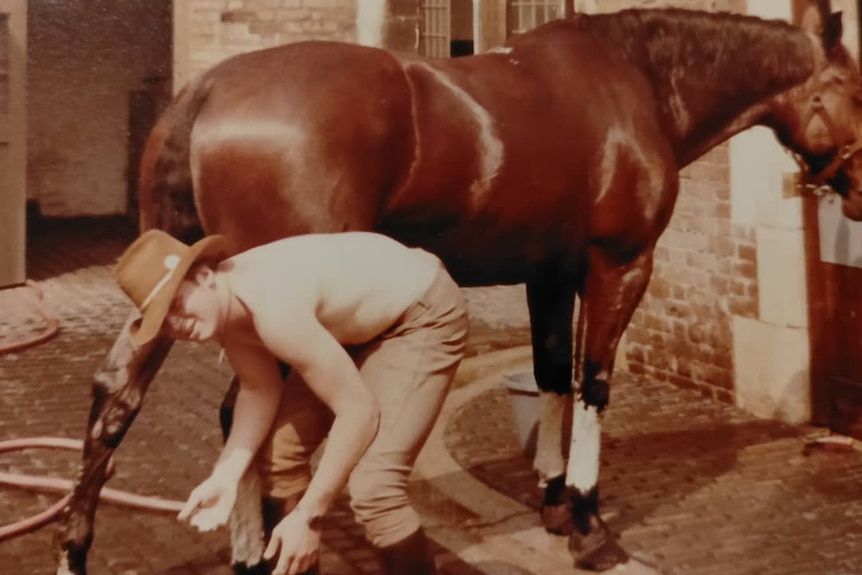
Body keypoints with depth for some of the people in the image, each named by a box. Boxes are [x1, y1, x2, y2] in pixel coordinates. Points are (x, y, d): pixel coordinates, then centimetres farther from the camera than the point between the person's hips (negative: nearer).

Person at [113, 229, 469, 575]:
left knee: (372, 486, -20)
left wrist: (308, 516, -28)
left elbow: (359, 410, -32)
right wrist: (225, 474, -12)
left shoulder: (275, 310, -37)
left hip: (424, 315, -8)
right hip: (362, 323, 9)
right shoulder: (224, 307, -10)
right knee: (277, 450, 8)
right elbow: (261, 391, 3)